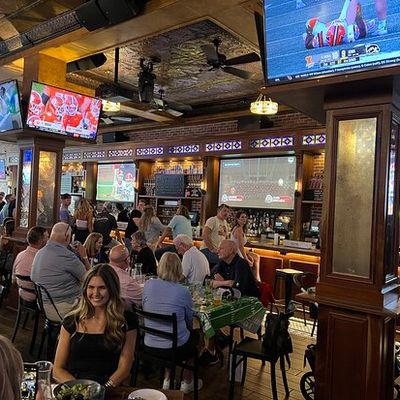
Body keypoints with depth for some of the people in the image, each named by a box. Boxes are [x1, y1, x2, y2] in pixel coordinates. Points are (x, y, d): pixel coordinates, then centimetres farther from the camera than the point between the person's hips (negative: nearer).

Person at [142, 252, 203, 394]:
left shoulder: (148, 284, -8)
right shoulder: (183, 292, -15)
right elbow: (189, 322, 0)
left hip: (150, 346, 4)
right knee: (195, 335, 29)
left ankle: (167, 379, 37)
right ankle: (187, 382, 40)